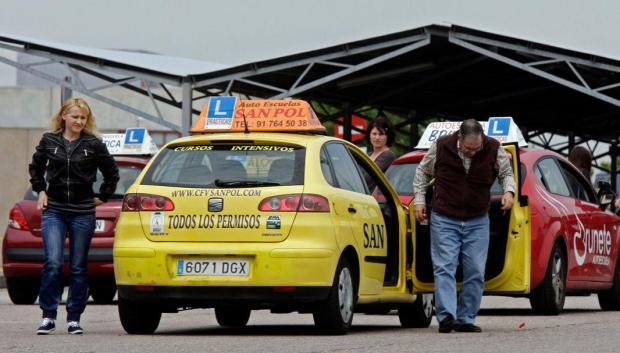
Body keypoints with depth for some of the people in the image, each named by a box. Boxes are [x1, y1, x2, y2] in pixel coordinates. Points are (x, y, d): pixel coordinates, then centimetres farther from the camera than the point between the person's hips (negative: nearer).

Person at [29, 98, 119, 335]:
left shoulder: (93, 144, 0)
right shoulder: (49, 141, 4)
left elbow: (112, 173, 12)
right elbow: (36, 167, 21)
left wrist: (102, 197, 9)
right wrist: (40, 190, 11)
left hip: (83, 213, 0)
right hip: (54, 211, 0)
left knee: (78, 268, 4)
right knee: (53, 263, -12)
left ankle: (74, 318, 12)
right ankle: (48, 316, -4)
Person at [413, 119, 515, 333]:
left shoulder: (493, 150, -7)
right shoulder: (441, 147, -9)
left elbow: (506, 172, 12)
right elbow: (423, 172, 9)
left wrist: (509, 191, -8)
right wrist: (419, 200, 4)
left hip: (477, 221, 2)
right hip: (444, 219, -2)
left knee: (475, 273, 0)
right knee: (444, 267, -12)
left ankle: (465, 319, 7)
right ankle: (446, 316, -18)